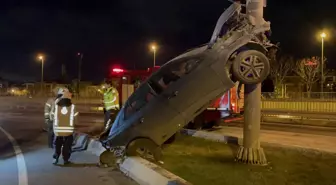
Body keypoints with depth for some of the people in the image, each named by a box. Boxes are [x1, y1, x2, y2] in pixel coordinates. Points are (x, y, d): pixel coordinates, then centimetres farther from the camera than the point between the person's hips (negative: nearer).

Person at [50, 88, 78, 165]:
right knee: (67, 145, 11)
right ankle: (65, 159, 12)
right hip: (68, 129, -1)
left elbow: (52, 116, 4)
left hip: (58, 129, 1)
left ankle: (56, 158, 14)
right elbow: (75, 118, -1)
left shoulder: (56, 105, -3)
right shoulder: (72, 106, -5)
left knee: (57, 145, 17)